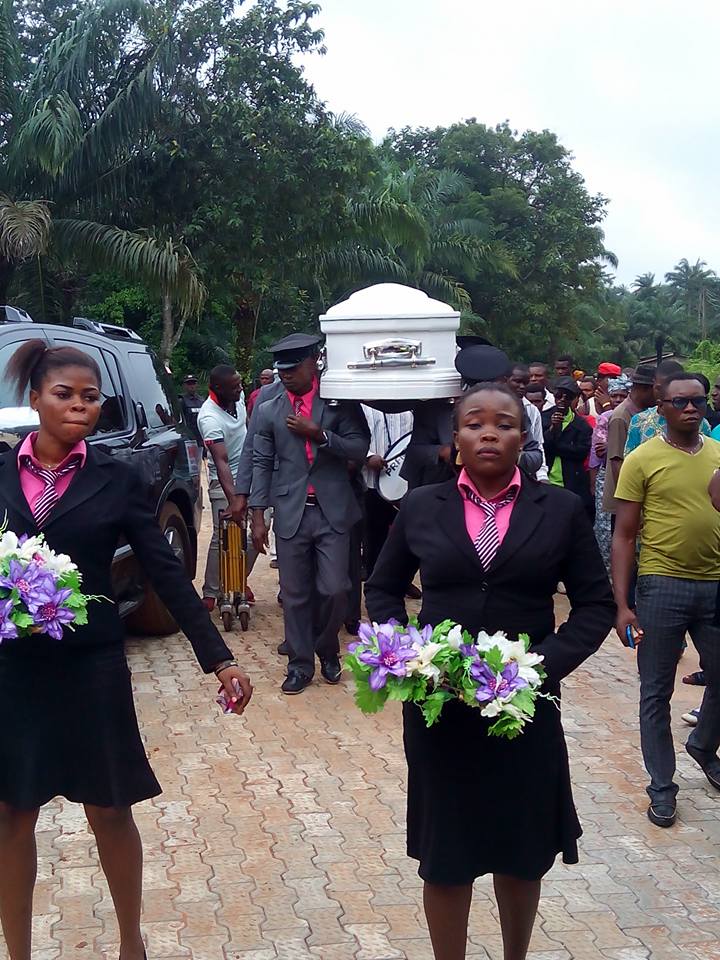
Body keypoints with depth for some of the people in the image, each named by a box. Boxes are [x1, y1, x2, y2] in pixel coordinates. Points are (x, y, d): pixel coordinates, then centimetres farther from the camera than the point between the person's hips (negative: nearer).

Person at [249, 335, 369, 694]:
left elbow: (361, 450, -4)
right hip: (291, 514, 2)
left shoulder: (340, 403, 1)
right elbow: (262, 464, 7)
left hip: (333, 513, -1)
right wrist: (258, 516, 1)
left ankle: (327, 650, 24)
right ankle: (300, 664, 19)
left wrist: (319, 435, -15)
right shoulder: (268, 411, 7)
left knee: (333, 590, -2)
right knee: (295, 594, 6)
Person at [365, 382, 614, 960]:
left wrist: (546, 664, -14)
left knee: (522, 851, 15)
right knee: (444, 853, 9)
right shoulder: (421, 507, 2)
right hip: (438, 706, 0)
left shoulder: (561, 510, -1)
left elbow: (596, 604, 1)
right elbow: (383, 589, 11)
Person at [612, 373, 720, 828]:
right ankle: (662, 787, 20)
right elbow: (624, 536, -5)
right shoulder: (642, 460, -6)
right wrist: (622, 605, -9)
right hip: (662, 585, -4)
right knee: (657, 691, 6)